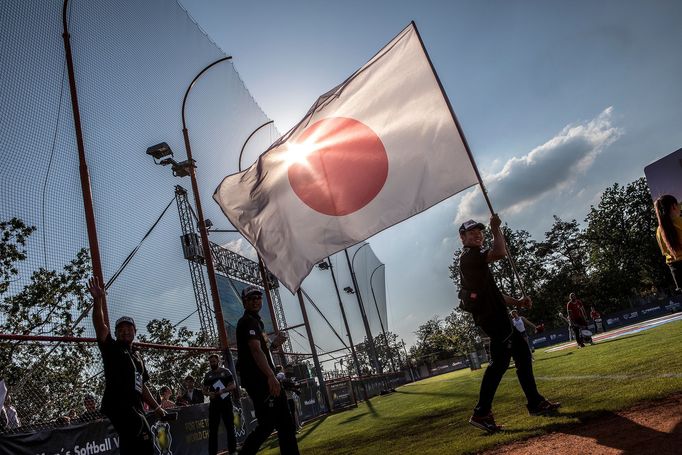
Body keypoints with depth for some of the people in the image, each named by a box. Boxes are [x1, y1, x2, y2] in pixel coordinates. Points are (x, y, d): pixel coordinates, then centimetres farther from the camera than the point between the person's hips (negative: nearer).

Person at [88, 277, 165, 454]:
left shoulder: (137, 356, 23)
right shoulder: (111, 348, 5)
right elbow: (100, 326, -12)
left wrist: (156, 407, 23)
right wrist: (98, 300, -26)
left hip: (135, 407, 7)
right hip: (117, 405, -7)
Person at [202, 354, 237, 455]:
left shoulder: (225, 371, 0)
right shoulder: (208, 375, 9)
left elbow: (233, 386, -5)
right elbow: (204, 390, 13)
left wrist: (222, 391, -21)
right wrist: (209, 393, -10)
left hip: (226, 402, -2)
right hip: (214, 403, 2)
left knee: (230, 427, 3)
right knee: (213, 429, 2)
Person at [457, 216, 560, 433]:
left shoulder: (476, 260, 25)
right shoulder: (469, 256, -7)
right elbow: (500, 252, -24)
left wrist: (518, 302, 14)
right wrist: (496, 228, -8)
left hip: (498, 317, 11)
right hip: (492, 317, -11)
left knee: (523, 354, 15)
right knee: (500, 361, -17)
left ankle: (535, 403, 24)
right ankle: (481, 413, -17)